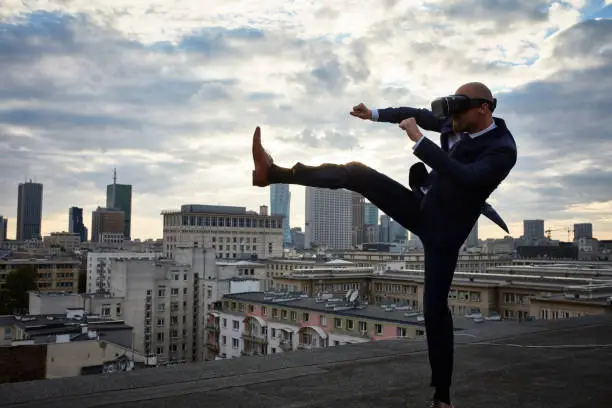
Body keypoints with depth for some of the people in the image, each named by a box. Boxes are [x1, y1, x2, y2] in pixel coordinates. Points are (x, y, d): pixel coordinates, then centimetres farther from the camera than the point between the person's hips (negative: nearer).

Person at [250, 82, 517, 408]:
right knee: (358, 173, -11)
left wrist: (419, 141, -37)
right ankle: (275, 172, -13)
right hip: (418, 209, 6)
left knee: (435, 308, -6)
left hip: (443, 232, -6)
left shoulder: (502, 149, -21)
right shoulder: (456, 124, -1)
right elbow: (418, 114, 17)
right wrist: (375, 114, 23)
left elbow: (464, 177, -38)